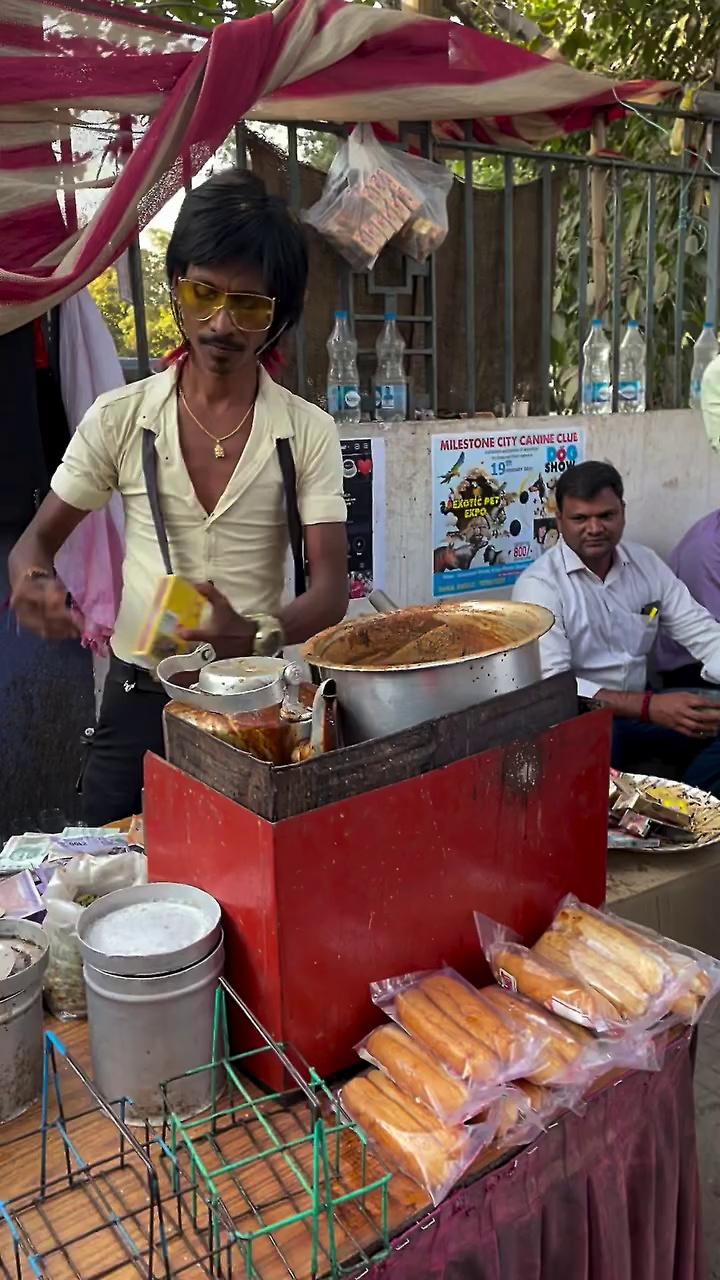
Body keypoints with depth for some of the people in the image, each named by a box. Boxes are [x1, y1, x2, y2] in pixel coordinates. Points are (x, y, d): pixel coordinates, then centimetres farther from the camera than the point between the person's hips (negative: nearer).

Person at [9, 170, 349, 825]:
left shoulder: (308, 432, -7)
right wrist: (34, 582, -19)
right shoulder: (119, 417, -4)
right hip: (138, 700, 1)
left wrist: (257, 637, -32)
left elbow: (331, 586, -11)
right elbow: (38, 539, 6)